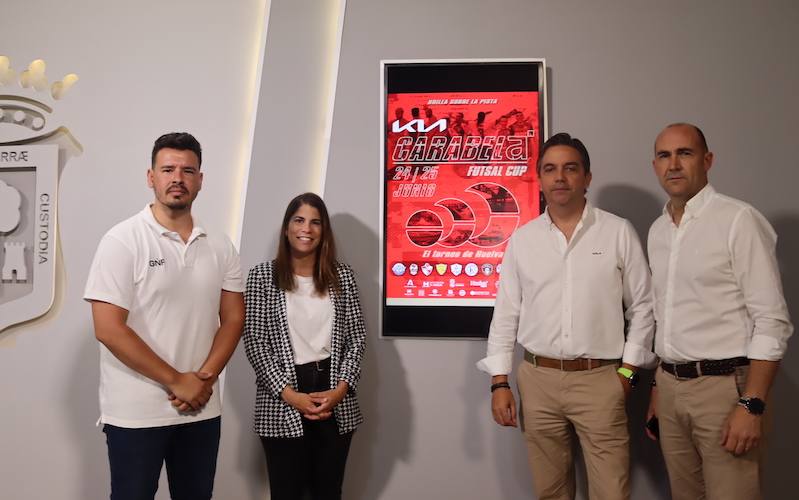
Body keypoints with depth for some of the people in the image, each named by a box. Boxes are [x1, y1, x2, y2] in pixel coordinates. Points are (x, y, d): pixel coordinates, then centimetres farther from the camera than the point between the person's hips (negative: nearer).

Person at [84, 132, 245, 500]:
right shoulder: (122, 240, -9)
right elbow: (109, 329, -14)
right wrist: (177, 381, -13)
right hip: (135, 413, -4)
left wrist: (204, 378, -8)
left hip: (202, 409, 4)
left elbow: (233, 319, 7)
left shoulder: (220, 247, 5)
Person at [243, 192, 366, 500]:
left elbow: (356, 338, 5)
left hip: (335, 401, 2)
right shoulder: (262, 276, 0)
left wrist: (340, 389, -8)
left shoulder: (341, 275, 6)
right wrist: (289, 394, -13)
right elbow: (254, 343, -5)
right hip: (282, 405, -2)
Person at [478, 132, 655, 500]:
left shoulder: (619, 232, 0)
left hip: (600, 380, -2)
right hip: (537, 379, 2)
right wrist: (499, 382, 1)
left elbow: (642, 306, 3)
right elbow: (506, 314, 6)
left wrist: (628, 370, -2)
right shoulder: (522, 239, 5)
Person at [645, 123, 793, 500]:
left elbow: (772, 321, -13)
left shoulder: (738, 220, -10)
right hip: (671, 386, 6)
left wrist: (752, 405, -18)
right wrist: (659, 387, 16)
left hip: (725, 385, -6)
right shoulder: (657, 231, 11)